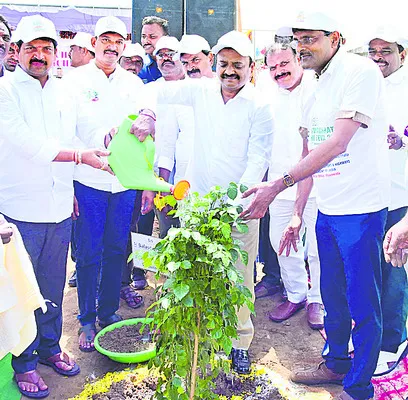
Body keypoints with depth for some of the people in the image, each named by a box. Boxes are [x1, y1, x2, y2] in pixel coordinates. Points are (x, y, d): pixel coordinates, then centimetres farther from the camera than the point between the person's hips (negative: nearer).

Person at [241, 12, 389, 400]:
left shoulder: (361, 71, -13)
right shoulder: (317, 85, 13)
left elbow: (337, 143, -24)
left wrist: (277, 186, -28)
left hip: (360, 208, -8)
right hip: (327, 209, 8)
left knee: (362, 303, 4)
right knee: (332, 295, 20)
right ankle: (336, 364, 39)